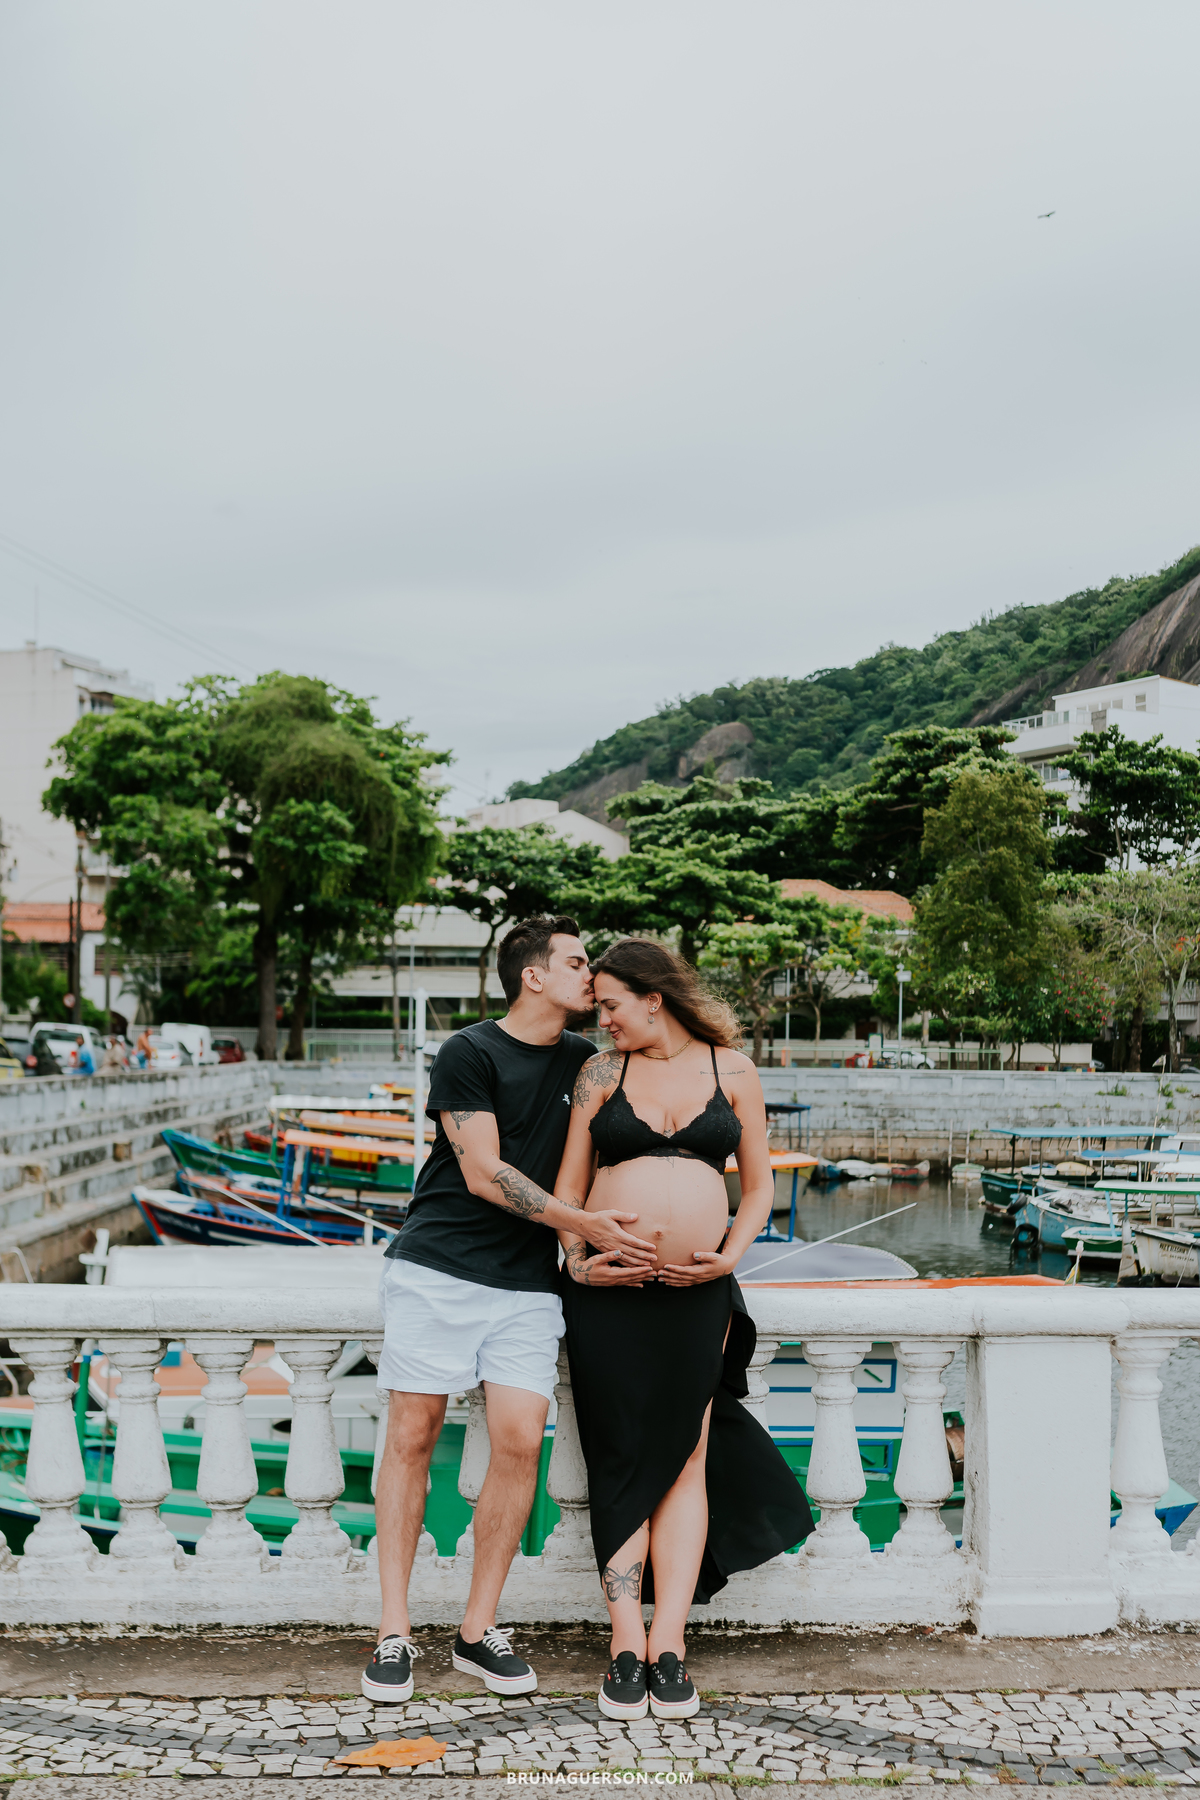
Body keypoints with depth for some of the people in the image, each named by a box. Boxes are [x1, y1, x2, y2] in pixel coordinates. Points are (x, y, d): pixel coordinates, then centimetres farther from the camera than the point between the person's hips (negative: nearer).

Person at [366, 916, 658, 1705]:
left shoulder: (583, 1060, 14)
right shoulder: (470, 1053, -4)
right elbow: (484, 1174, -11)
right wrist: (585, 1224, -14)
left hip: (527, 1283, 5)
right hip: (438, 1267, -4)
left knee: (520, 1442, -6)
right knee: (413, 1435, -2)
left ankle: (480, 1630, 9)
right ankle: (395, 1633, 9)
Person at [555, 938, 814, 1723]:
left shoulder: (732, 1069, 7)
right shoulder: (601, 1074, 7)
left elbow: (759, 1184, 10)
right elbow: (568, 1188, 8)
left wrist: (730, 1255, -4)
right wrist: (578, 1260, -6)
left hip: (696, 1291, 0)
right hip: (608, 1291, 0)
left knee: (683, 1459, 1)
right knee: (623, 1462, 1)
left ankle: (668, 1648, 6)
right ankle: (626, 1647, 5)